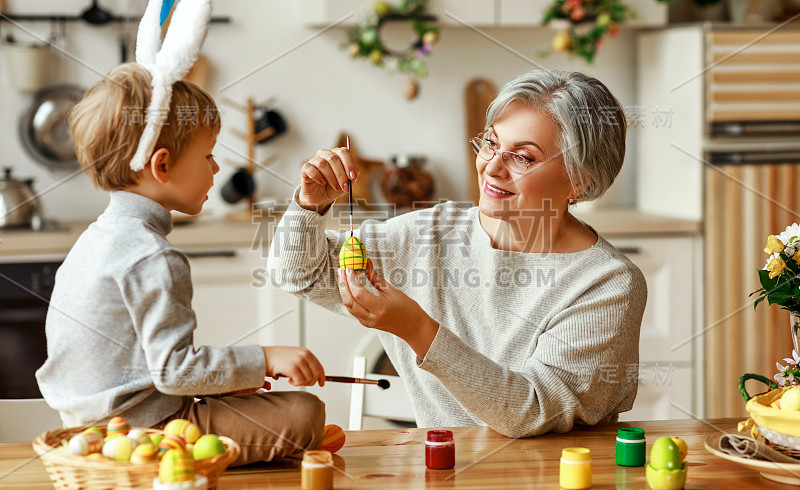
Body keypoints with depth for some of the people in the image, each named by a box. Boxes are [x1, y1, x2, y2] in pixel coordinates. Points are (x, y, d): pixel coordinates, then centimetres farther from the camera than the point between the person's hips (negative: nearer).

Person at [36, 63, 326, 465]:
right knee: (303, 414, -15)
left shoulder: (97, 236, 13)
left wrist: (220, 377, 16)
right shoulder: (153, 258, -20)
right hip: (145, 427, -10)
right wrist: (265, 360, -21)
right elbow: (172, 368, -24)